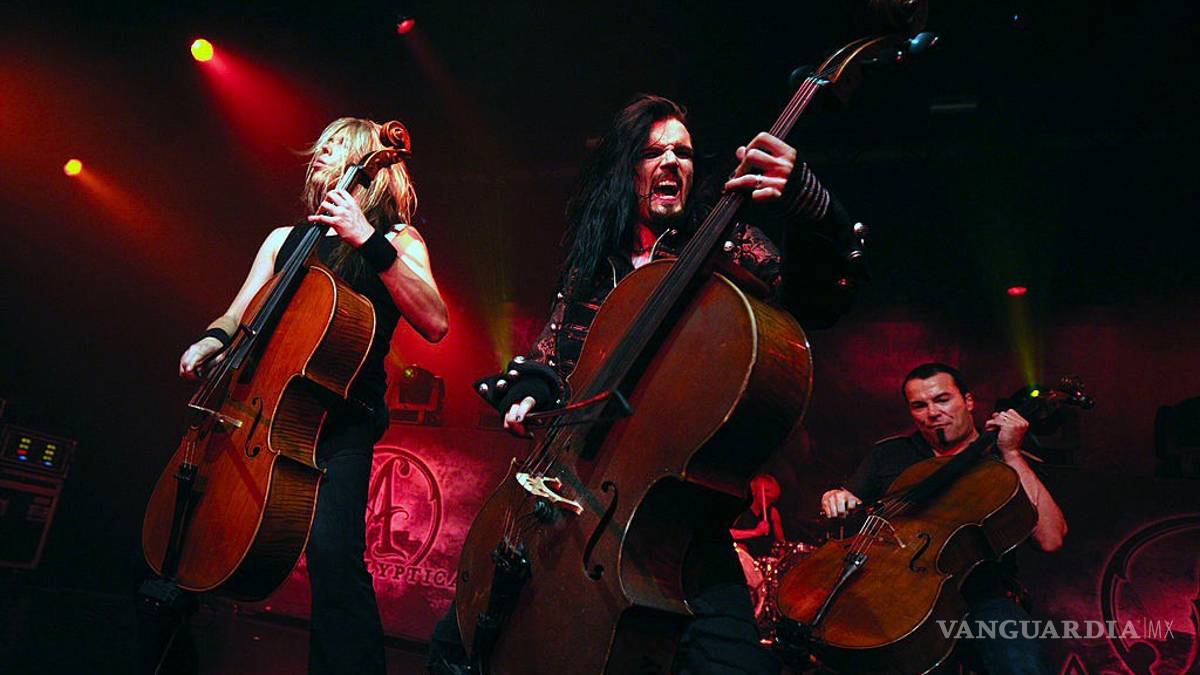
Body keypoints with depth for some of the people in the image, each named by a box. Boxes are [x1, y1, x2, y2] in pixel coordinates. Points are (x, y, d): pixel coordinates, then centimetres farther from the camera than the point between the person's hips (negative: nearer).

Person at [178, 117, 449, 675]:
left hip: (339, 419, -5)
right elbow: (237, 315, 22)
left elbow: (434, 324, -12)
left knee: (330, 545, -27)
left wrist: (369, 241, -19)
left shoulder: (397, 241, 6)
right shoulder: (285, 240, 21)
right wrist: (214, 340, -2)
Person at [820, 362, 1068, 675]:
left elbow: (1051, 540, -5)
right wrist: (837, 500, -3)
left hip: (978, 594, -1)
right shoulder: (889, 453, 17)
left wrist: (1012, 454, -7)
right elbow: (846, 513, 22)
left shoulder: (1006, 463, 10)